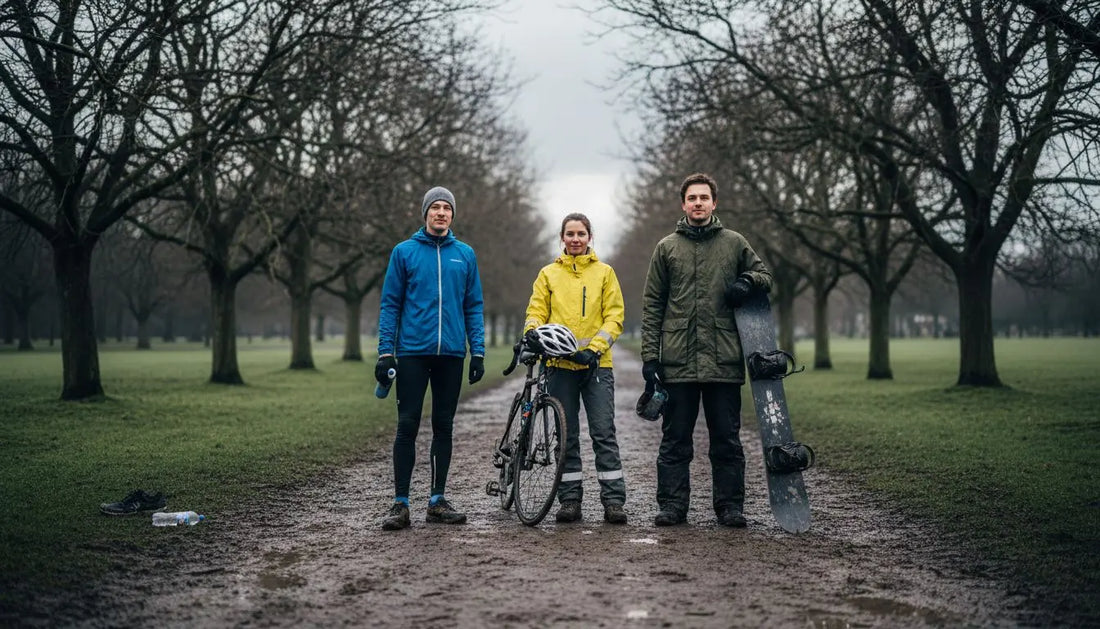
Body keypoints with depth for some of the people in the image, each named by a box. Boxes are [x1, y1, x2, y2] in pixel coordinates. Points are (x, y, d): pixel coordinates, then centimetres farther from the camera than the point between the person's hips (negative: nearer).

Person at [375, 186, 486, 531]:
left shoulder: (465, 254, 10)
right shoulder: (404, 252, 3)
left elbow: (473, 306, 11)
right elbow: (390, 305, 2)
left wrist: (478, 352, 3)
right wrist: (385, 352, -5)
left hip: (451, 355, 2)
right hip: (412, 352, -2)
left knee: (444, 427, 8)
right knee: (407, 426, -3)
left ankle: (438, 500, 17)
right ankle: (400, 504, 2)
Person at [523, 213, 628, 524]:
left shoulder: (604, 272, 9)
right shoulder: (549, 274, 13)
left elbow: (614, 316, 3)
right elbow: (536, 311, 8)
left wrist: (595, 348, -11)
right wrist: (532, 334, -15)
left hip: (597, 364, -1)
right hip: (560, 365, 1)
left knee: (604, 433, -5)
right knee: (566, 436, 5)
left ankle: (614, 501, -3)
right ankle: (569, 501, 11)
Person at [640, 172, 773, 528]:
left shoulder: (734, 243, 9)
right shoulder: (667, 247, 9)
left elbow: (764, 275, 20)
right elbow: (652, 305, 8)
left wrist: (748, 282, -5)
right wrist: (650, 355, 0)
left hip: (724, 361, 0)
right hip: (678, 363, 0)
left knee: (727, 439, 5)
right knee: (675, 441, 4)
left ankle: (730, 506, 12)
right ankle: (672, 505, 10)